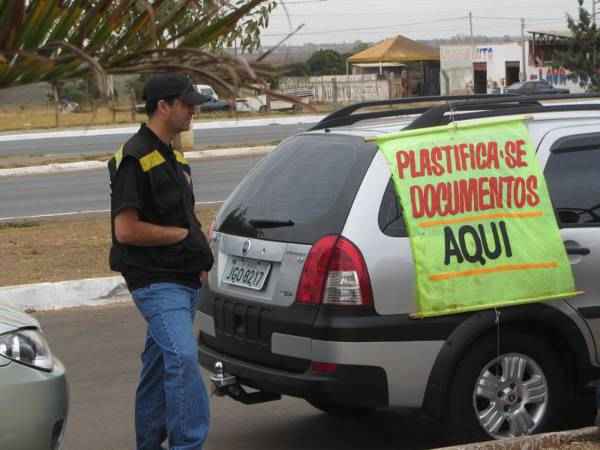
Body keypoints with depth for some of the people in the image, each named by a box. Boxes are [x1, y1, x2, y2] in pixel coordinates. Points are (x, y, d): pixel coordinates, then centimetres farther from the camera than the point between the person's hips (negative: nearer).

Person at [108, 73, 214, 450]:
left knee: (160, 363, 14)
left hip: (184, 278, 9)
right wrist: (184, 234, -11)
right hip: (156, 281, -9)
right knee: (183, 358, -21)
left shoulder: (173, 156, 17)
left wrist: (199, 254, 13)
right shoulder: (136, 159, -14)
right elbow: (126, 230, -19)